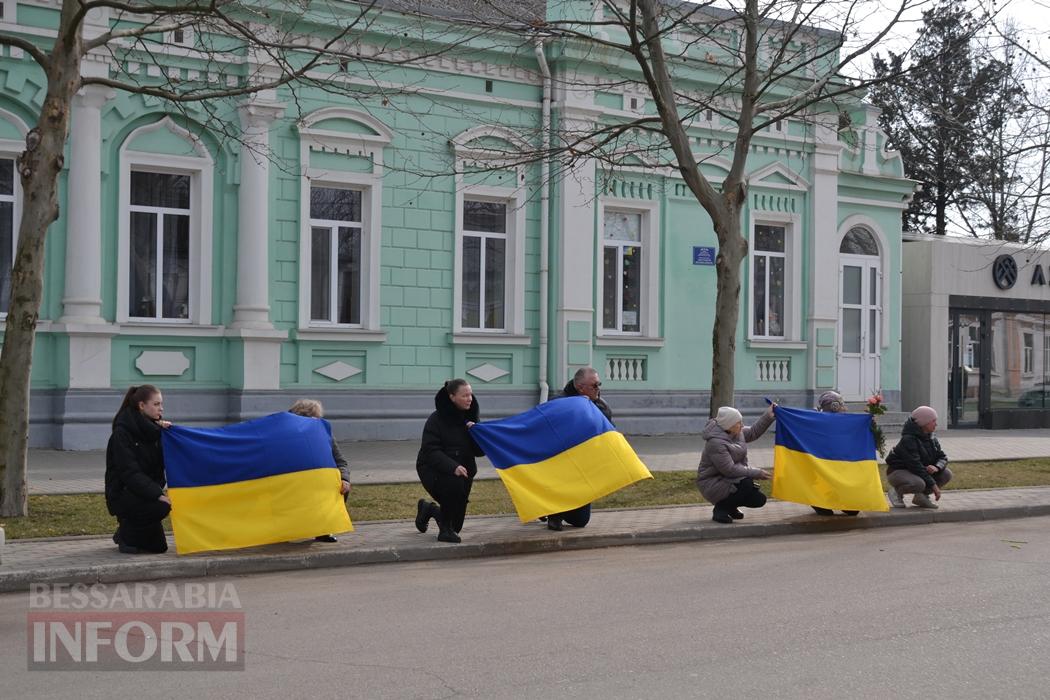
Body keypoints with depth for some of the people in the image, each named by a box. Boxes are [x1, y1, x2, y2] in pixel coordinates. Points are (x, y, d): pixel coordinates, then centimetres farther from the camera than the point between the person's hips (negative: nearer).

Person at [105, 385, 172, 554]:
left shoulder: (152, 428, 5)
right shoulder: (122, 432, -16)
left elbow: (165, 462, -1)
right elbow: (129, 472, -23)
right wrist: (158, 494, -33)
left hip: (144, 491, 7)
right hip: (122, 493, -7)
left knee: (158, 547, 5)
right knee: (162, 506, -33)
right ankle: (126, 536, -9)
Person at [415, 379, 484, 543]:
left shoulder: (469, 418, 0)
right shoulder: (436, 419, -16)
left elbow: (479, 451, -3)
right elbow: (430, 451, -23)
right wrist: (452, 467, -37)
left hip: (463, 470, 5)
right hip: (433, 470, -5)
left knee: (456, 523, 7)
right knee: (454, 483, -38)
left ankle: (428, 508, 39)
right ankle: (445, 530, -19)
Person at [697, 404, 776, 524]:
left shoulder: (737, 433, -1)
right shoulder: (715, 443, -28)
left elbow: (753, 432, 17)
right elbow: (730, 470, -28)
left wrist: (769, 416, 6)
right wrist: (757, 473, -24)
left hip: (728, 480, 9)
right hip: (713, 484, -9)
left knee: (759, 500, -2)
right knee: (747, 484, -32)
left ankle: (730, 507, 21)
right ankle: (721, 508, -11)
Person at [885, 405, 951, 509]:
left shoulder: (932, 439, 4)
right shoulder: (908, 439, -24)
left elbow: (943, 457, 3)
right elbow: (915, 464, -28)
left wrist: (937, 467, -23)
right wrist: (933, 485, -28)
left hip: (918, 473, 8)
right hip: (898, 472, -8)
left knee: (946, 474, -7)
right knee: (919, 484, -38)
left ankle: (921, 496, 4)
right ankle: (896, 492, -7)